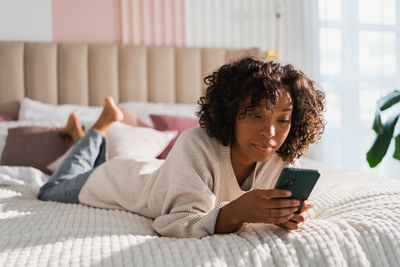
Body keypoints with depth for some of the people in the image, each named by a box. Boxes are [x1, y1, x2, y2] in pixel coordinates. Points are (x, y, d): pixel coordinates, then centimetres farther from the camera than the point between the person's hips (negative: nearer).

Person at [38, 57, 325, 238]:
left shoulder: (283, 158, -29)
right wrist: (235, 212, -63)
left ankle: (83, 137, 50)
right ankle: (101, 126, 37)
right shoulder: (196, 145, -45)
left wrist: (284, 214, -40)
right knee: (51, 191, 27)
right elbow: (176, 224, -47)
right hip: (123, 178, -4)